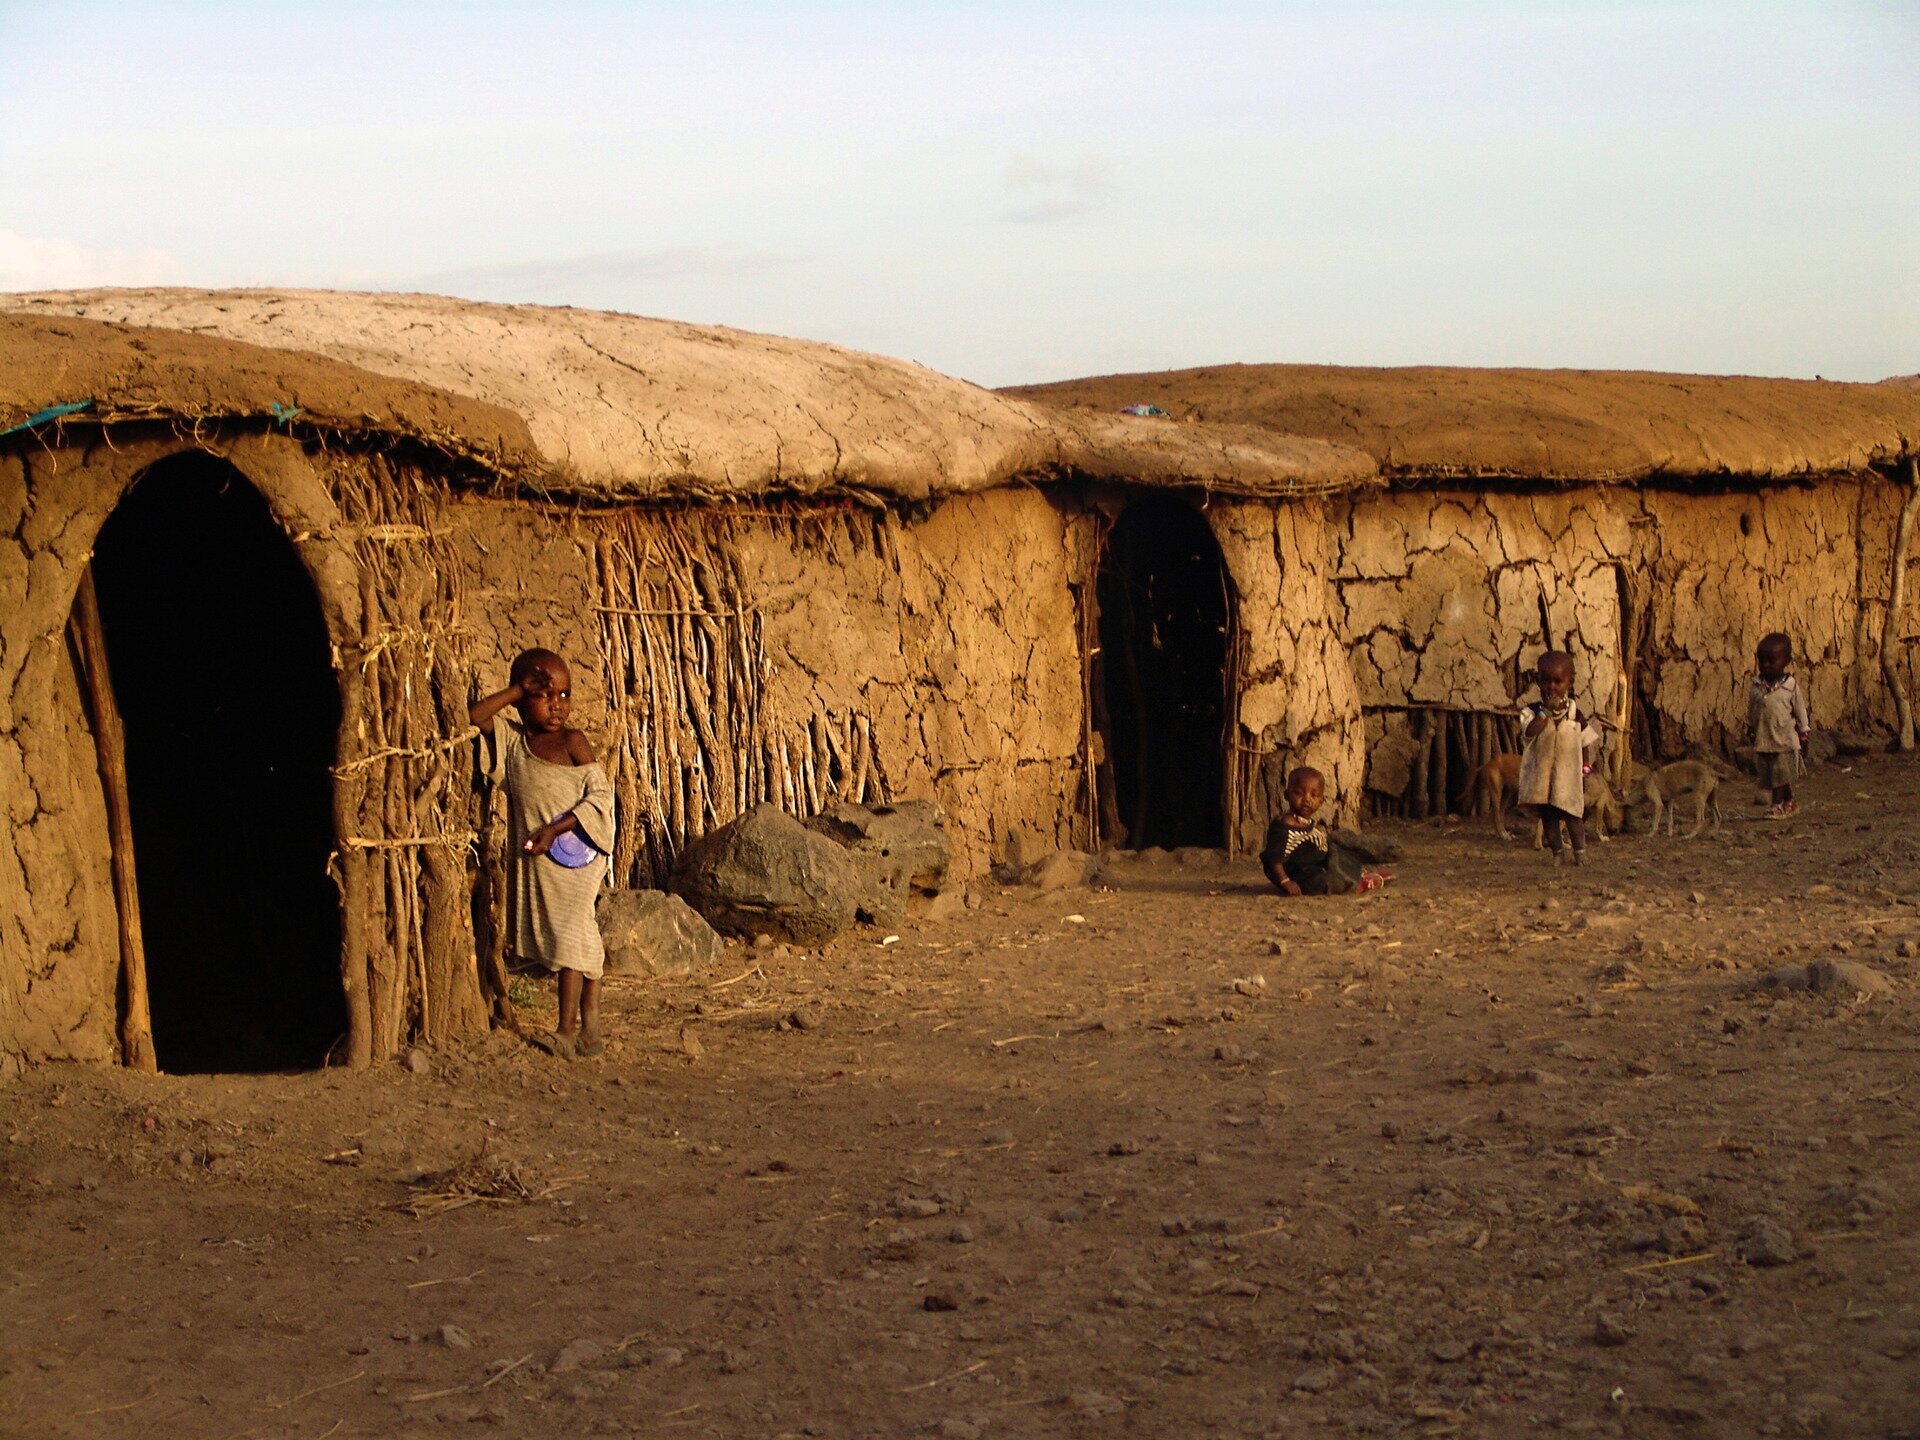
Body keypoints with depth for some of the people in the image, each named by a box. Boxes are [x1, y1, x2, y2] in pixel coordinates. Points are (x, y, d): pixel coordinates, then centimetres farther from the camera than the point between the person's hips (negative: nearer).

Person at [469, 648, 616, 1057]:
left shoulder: (571, 742, -8)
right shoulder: (513, 739, 6)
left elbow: (600, 794, -10)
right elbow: (472, 716, -4)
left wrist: (554, 829, -16)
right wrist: (517, 690, -9)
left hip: (574, 854, -5)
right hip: (533, 855, 5)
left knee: (569, 934, -8)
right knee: (580, 937, 11)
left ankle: (567, 1031, -6)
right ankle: (589, 1025, 18)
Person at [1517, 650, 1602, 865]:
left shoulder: (1575, 713, 1)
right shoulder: (1532, 711, -5)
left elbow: (1584, 744, 9)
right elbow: (1530, 732, -24)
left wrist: (1585, 771, 8)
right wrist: (1547, 710, -21)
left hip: (1568, 776, 0)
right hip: (1541, 774, 0)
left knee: (1573, 814, -1)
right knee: (1547, 815, 7)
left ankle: (1580, 850, 12)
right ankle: (1556, 851, 19)